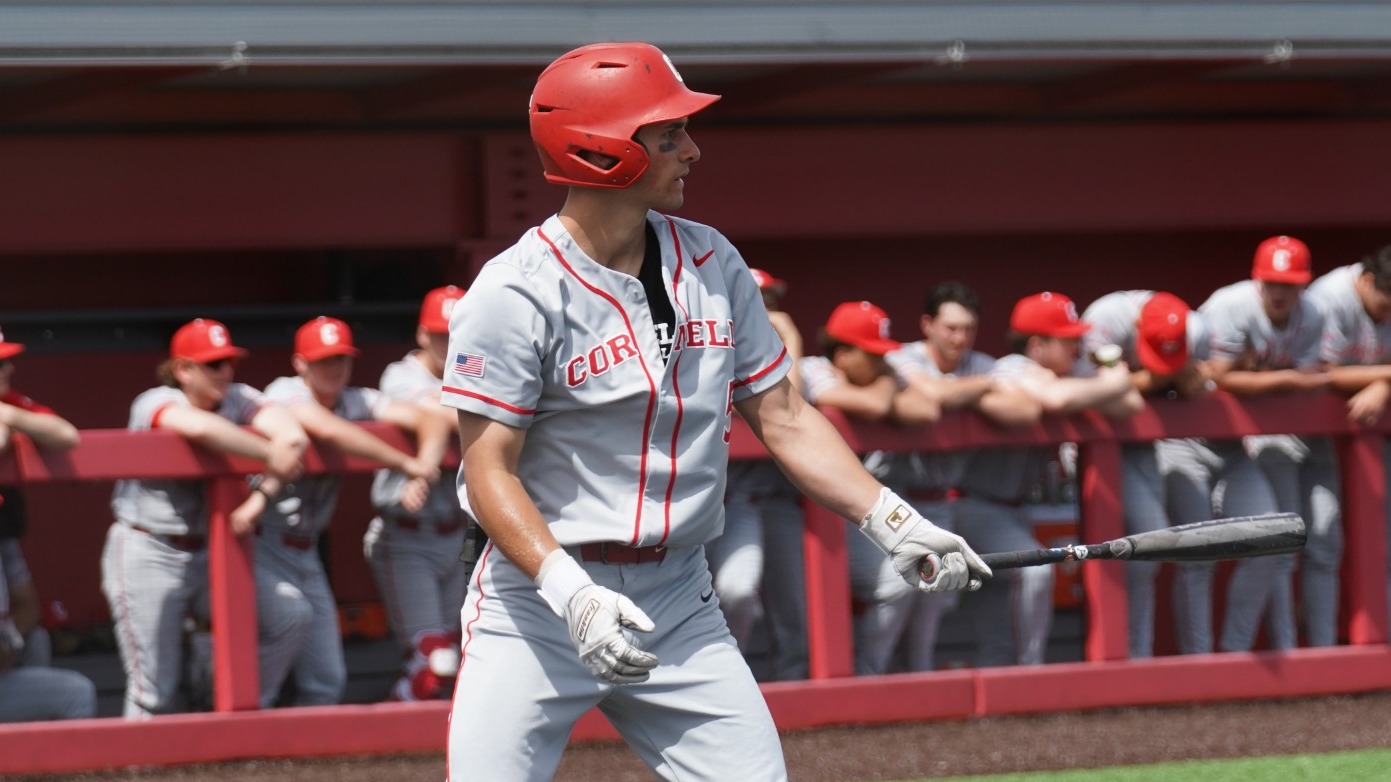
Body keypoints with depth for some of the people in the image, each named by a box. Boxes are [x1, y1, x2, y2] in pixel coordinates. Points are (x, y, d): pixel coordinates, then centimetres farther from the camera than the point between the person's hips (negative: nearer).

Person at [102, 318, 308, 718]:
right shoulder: (156, 403, -14)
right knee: (153, 692, -7)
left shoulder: (239, 399, 0)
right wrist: (269, 455, -32)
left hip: (208, 552, 5)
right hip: (147, 554, -5)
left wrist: (263, 494, -30)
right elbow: (200, 427, -37)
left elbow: (291, 435, -18)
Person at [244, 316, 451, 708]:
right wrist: (405, 463, -28)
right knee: (290, 613, -32)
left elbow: (430, 420, -3)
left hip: (305, 552, 7)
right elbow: (330, 430, -31)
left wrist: (423, 475, -23)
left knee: (326, 682, 0)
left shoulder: (357, 402, 6)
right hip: (260, 542, -7)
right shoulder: (286, 392, -11)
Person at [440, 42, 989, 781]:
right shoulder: (516, 294, -13)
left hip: (679, 600, 5)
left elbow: (783, 420, 8)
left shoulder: (711, 264, 4)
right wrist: (572, 595, -28)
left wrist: (891, 521, -3)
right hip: (537, 601, -5)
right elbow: (490, 471, -15)